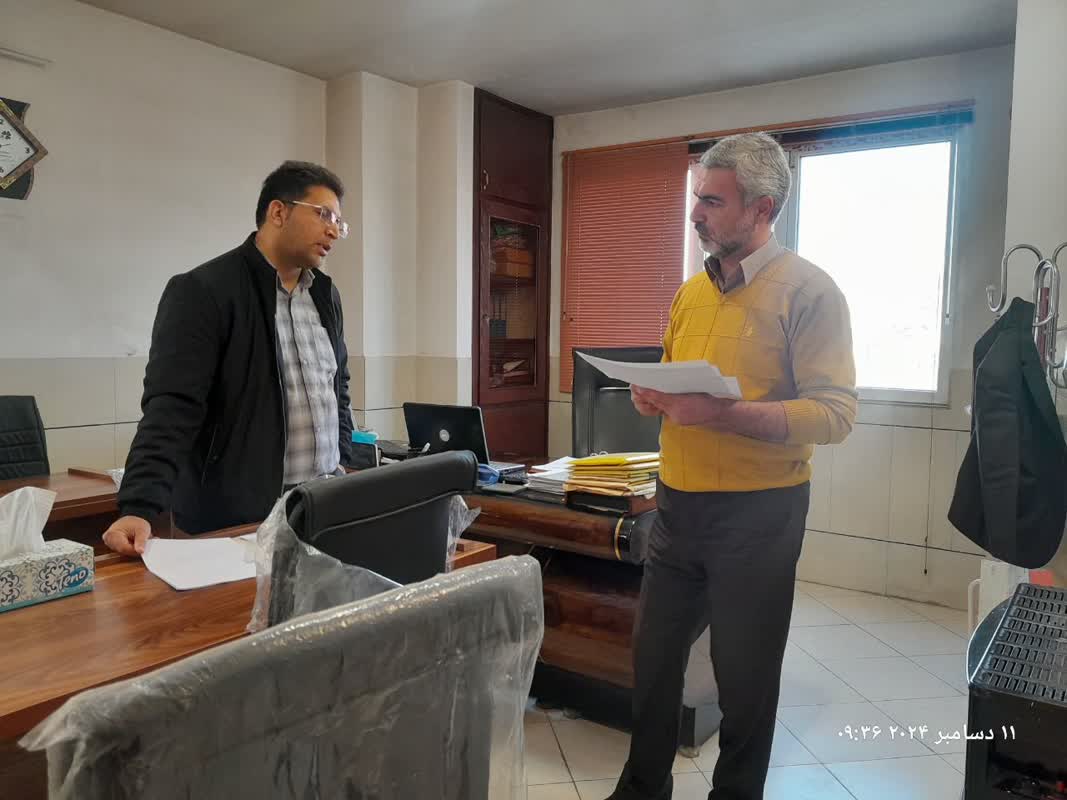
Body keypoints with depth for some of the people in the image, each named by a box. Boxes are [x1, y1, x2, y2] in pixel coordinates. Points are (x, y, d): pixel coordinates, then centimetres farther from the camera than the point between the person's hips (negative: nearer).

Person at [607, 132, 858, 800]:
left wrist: (722, 414, -28)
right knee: (654, 655, 16)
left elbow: (835, 413, -17)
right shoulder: (691, 292, 10)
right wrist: (653, 394, -3)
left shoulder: (808, 289, -10)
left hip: (757, 513, -6)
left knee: (745, 677, 10)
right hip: (679, 503, 6)